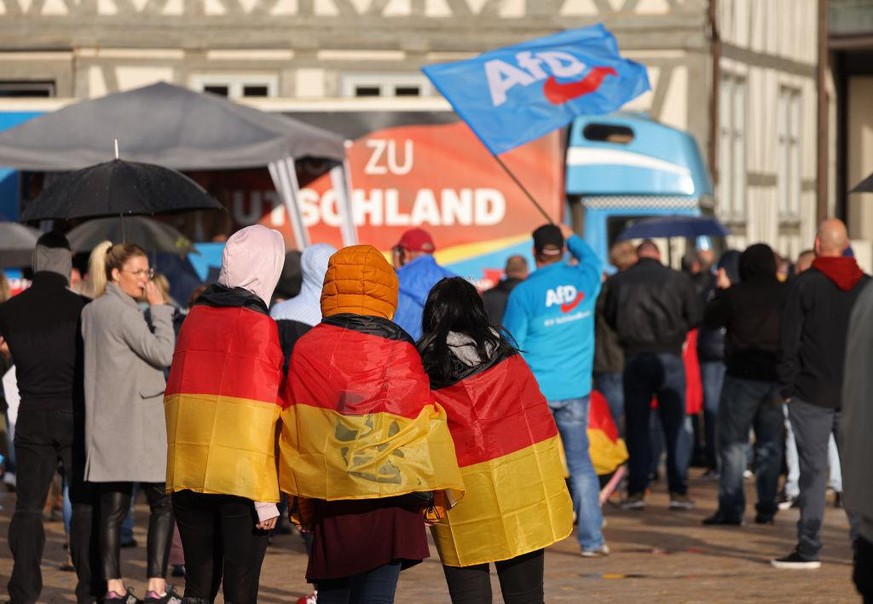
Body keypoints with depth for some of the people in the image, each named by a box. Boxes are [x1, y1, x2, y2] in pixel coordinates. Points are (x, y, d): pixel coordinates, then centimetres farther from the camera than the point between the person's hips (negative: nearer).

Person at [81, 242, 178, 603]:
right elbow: (163, 353, -15)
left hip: (106, 422, 8)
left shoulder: (91, 312, 13)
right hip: (137, 421, -8)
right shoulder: (124, 311, -13)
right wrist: (160, 309, -9)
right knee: (162, 504, -1)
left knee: (112, 507, 5)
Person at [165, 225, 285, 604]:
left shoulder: (195, 317, 9)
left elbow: (174, 395, 11)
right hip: (241, 476, -5)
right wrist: (265, 495, -10)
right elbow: (258, 419, -11)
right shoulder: (258, 327, -8)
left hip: (187, 473, 5)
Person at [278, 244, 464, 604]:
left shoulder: (305, 350, 0)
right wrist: (436, 492, 12)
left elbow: (292, 426, 5)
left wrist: (299, 500, 15)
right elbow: (424, 425, 0)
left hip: (328, 493, 2)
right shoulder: (398, 351, -5)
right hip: (390, 493, -2)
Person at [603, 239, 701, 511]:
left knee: (636, 427, 7)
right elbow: (695, 316, 5)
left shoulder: (619, 281, 1)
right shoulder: (678, 279, -1)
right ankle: (677, 491, 2)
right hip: (670, 357, -1)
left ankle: (636, 490, 4)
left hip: (634, 358, 1)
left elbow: (609, 318, 10)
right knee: (674, 426, 4)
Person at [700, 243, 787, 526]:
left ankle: (731, 508, -3)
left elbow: (710, 319, 4)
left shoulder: (734, 294, -10)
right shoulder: (786, 293, -2)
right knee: (770, 444, 11)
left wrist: (721, 290, 15)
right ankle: (767, 507, 11)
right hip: (777, 376, 3)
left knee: (733, 443, 2)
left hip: (743, 375, -3)